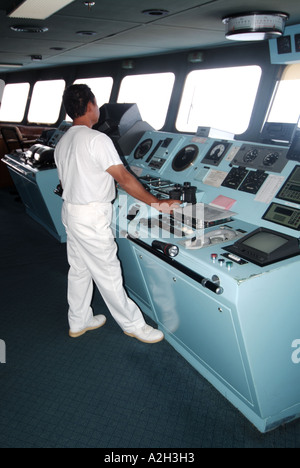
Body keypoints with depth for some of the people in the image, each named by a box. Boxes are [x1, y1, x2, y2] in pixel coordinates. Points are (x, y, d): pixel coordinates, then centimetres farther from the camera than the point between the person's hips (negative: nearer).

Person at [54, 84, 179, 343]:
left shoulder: (62, 143, 10)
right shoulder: (96, 139, -18)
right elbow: (125, 179, -21)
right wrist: (157, 203, -16)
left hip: (70, 212, 9)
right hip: (92, 218, -9)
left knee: (79, 269, 19)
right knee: (108, 274, 2)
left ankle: (78, 322, 34)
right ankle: (133, 325, 18)